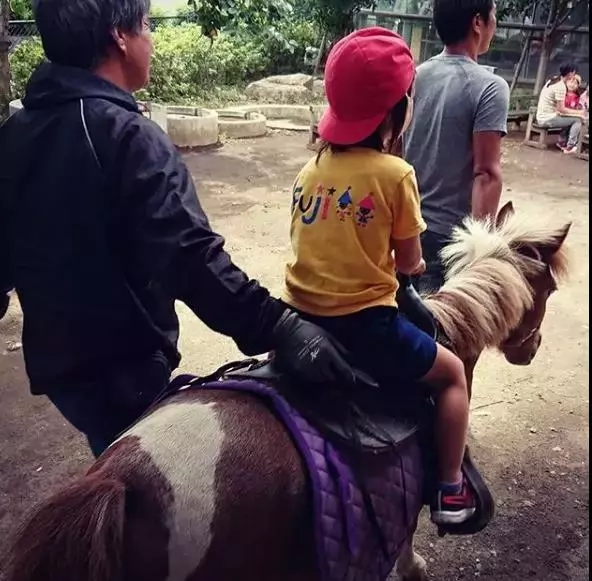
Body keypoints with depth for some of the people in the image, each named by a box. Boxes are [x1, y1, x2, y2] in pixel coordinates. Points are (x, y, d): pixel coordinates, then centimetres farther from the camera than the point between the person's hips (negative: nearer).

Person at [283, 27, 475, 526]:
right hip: (362, 325, -5)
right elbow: (409, 263, -5)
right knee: (452, 372, 17)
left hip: (301, 319, 6)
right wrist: (407, 263, 17)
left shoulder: (311, 169, 4)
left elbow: (319, 242, 8)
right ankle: (450, 491, 19)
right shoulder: (395, 173, -12)